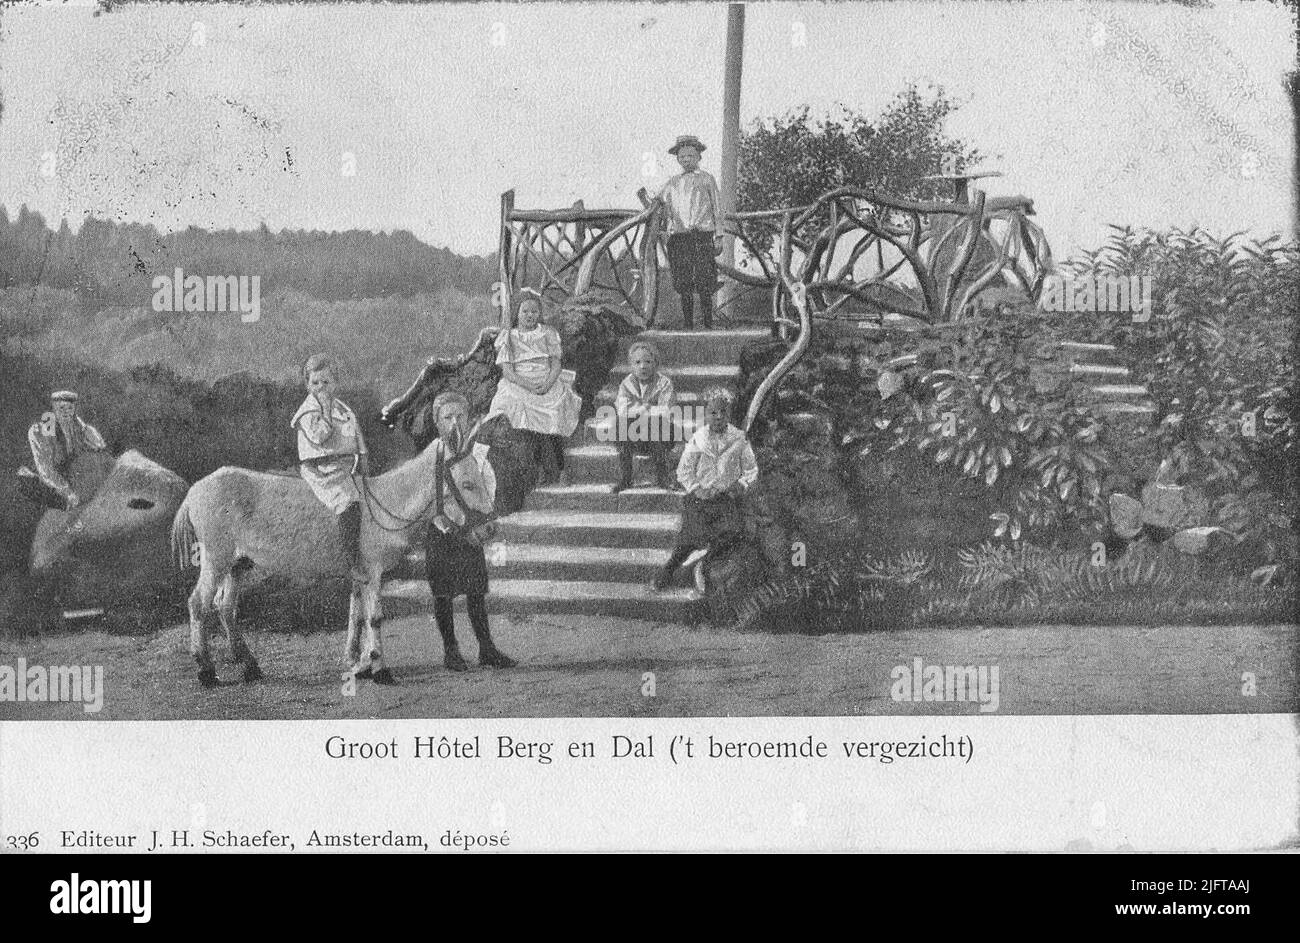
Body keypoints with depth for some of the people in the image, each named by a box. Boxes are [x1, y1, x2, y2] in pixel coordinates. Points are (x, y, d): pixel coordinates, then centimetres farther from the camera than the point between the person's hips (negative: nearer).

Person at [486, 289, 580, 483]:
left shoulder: (548, 333, 16)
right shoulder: (508, 337, 11)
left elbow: (556, 364, 9)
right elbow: (507, 371, 1)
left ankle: (552, 471, -20)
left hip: (548, 384, 1)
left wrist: (547, 383, -11)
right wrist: (527, 384, -14)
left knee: (554, 407, -23)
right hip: (518, 385, -1)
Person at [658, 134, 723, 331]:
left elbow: (717, 209, 10)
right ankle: (688, 326, 5)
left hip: (703, 235, -3)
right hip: (679, 237, 3)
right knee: (684, 286, 0)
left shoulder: (706, 179, 12)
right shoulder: (672, 184, 18)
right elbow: (662, 211, 18)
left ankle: (708, 324, -7)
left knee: (704, 285, -10)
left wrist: (719, 236, 3)